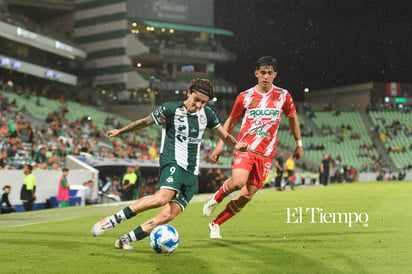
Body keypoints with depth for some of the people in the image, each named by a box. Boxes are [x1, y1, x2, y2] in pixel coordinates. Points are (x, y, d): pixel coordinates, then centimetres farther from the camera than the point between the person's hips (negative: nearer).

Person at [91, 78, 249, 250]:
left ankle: (125, 240, -6)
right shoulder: (170, 110, -2)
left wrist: (236, 145, -1)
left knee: (170, 214, -13)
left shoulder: (207, 114, 12)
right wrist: (120, 131, 21)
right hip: (173, 164, -5)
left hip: (192, 173, 5)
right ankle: (112, 220, -25)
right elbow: (145, 122, 10)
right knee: (163, 197, -35)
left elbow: (224, 136, 21)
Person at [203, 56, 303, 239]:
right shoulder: (245, 97, 2)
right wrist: (220, 145, 9)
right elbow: (231, 121, 14)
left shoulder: (283, 95, 5)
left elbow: (292, 117, 20)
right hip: (245, 148, -2)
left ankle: (216, 223, 14)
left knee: (247, 196, -3)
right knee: (238, 182, -29)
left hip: (266, 154, 2)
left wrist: (299, 144, 23)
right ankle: (216, 198, 4)